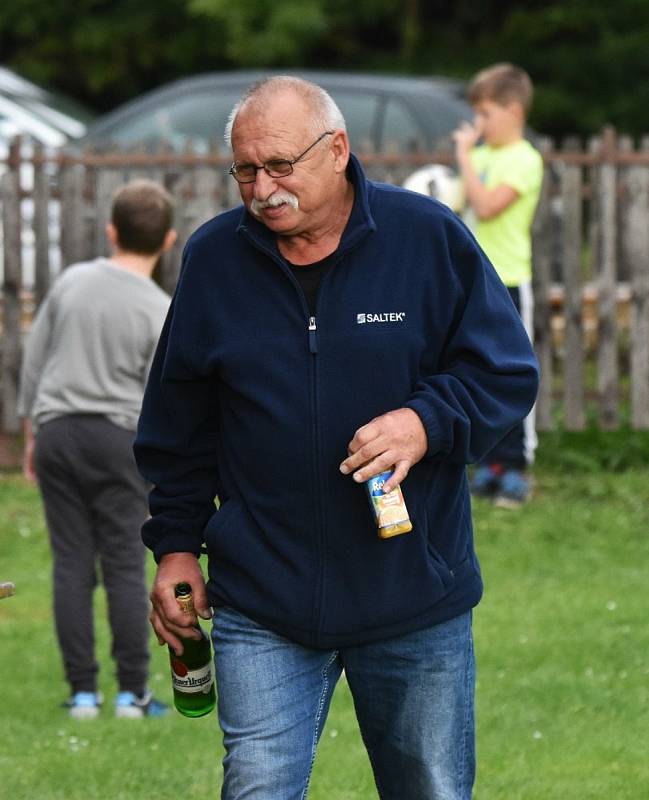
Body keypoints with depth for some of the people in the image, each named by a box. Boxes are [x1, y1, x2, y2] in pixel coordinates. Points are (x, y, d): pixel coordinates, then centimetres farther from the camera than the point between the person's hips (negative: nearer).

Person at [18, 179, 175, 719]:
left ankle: (83, 691, 6)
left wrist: (33, 434, 19)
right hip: (119, 438, -3)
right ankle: (132, 692, 4)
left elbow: (34, 362, 9)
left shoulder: (71, 283, 2)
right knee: (125, 567, 3)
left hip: (58, 432, 3)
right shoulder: (162, 313, -8)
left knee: (72, 566, 5)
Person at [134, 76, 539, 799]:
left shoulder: (429, 237, -2)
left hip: (416, 598, 0)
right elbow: (178, 428, 14)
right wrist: (175, 544, 11)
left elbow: (508, 374, 1)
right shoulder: (213, 257, 4)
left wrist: (426, 422, -16)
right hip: (262, 603, 1)